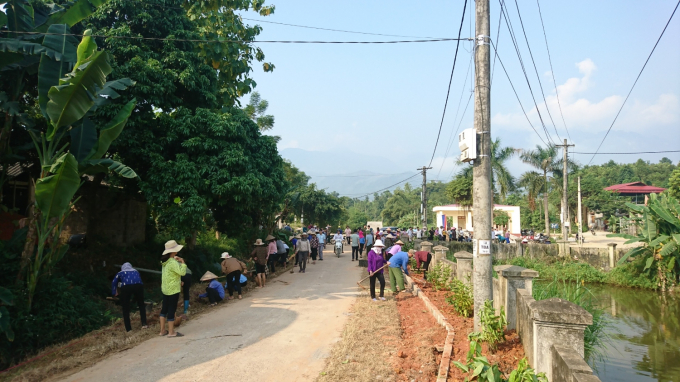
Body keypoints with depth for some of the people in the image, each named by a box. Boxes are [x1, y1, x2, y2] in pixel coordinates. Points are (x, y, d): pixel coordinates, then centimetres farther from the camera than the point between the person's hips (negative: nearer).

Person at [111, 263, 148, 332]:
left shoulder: (120, 273, 28)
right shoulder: (135, 271, 34)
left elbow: (114, 282, 17)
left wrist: (114, 293, 22)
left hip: (126, 287, -2)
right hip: (138, 285, 2)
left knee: (126, 308, 11)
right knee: (141, 305, 21)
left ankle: (128, 328, 11)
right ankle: (144, 324, 15)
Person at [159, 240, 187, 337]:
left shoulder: (166, 261, 7)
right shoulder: (172, 263, -21)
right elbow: (182, 272, -27)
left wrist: (176, 261, 7)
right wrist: (182, 262, -13)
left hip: (165, 289, 9)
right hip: (173, 289, -9)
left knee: (164, 309, 14)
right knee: (172, 310, -1)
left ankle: (162, 330, 23)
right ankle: (171, 332, 6)